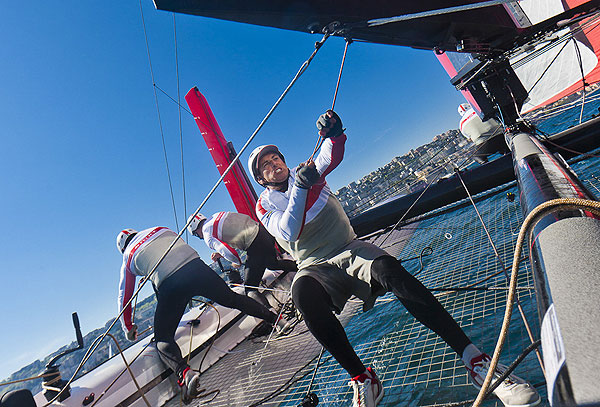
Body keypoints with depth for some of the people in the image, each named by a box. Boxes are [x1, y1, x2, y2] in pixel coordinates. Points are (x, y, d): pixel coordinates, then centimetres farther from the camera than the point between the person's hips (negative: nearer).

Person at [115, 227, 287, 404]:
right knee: (232, 298, 20)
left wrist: (128, 328, 42)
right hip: (195, 266, 3)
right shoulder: (160, 230, 27)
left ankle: (184, 372, -18)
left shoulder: (128, 260, 23)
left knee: (162, 338, 10)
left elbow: (124, 298, 28)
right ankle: (274, 318, 21)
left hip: (169, 286, -2)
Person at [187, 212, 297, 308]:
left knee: (250, 289, -2)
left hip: (255, 245, -9)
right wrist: (220, 254, 21)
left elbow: (230, 254, -12)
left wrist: (237, 262, 11)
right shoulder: (216, 216, 21)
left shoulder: (208, 237, -3)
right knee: (273, 264, 36)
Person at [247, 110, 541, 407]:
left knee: (387, 267, -31)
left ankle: (475, 359, -29)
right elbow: (288, 232, -12)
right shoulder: (265, 206, 8)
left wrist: (334, 135, -27)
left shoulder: (309, 171, 12)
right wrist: (300, 187, -20)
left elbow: (332, 156, -7)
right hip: (315, 267, 0)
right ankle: (362, 380, -24)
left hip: (349, 249, 1)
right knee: (302, 292, -35)